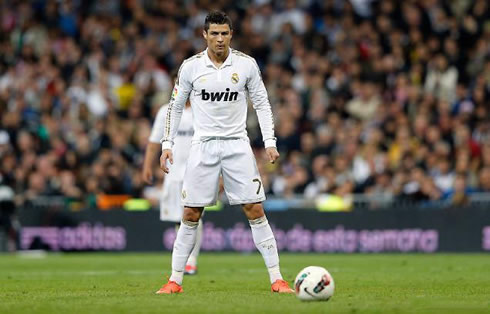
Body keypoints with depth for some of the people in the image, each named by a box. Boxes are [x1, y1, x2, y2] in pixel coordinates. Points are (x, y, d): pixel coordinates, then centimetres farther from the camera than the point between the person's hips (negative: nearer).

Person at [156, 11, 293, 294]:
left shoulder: (246, 64, -1)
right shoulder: (191, 67, -1)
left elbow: (262, 103, 6)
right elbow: (175, 106, 8)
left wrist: (270, 142, -4)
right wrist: (167, 144, 2)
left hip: (237, 144, 0)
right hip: (203, 146, 0)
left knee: (255, 210, -5)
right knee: (191, 214, -1)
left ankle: (277, 278, -1)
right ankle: (175, 281, 7)